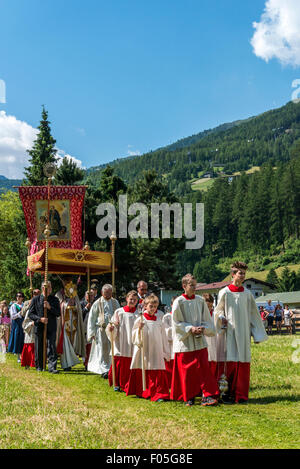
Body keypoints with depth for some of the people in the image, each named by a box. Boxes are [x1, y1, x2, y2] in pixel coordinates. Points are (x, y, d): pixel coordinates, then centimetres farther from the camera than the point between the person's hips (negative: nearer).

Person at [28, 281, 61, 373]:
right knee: (39, 348, 9)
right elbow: (30, 314, 2)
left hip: (51, 328, 0)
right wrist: (40, 319, -13)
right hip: (39, 327, 0)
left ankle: (52, 367, -8)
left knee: (52, 348, -8)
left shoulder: (55, 299, 7)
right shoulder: (35, 299, 4)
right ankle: (39, 366, 22)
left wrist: (50, 307, -13)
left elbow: (58, 313, 1)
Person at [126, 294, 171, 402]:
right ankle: (141, 393, 23)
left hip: (156, 352, 1)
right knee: (142, 373, 7)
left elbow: (163, 338, 12)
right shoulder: (140, 320, -1)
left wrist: (166, 353, 11)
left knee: (158, 374, -6)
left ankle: (158, 394, -3)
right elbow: (134, 337, -1)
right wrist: (139, 329, -21)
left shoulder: (159, 321, 7)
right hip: (143, 352, -1)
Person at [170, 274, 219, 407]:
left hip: (199, 342, 2)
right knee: (186, 371, 3)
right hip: (184, 342, -2)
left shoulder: (200, 300, 4)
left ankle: (207, 395, -4)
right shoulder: (179, 302, -6)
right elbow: (177, 323, -6)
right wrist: (191, 328, -16)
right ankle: (188, 397, 16)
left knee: (203, 368, -5)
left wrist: (203, 328, -10)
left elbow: (207, 320, 9)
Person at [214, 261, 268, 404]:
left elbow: (254, 314, 13)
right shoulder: (224, 292, 0)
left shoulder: (247, 294, 8)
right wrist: (222, 319, -13)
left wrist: (258, 334, 12)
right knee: (229, 362, -5)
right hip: (229, 332, -2)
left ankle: (241, 395, 7)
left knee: (243, 363, 1)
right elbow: (218, 311, 9)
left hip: (243, 333, 3)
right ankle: (228, 394, 4)